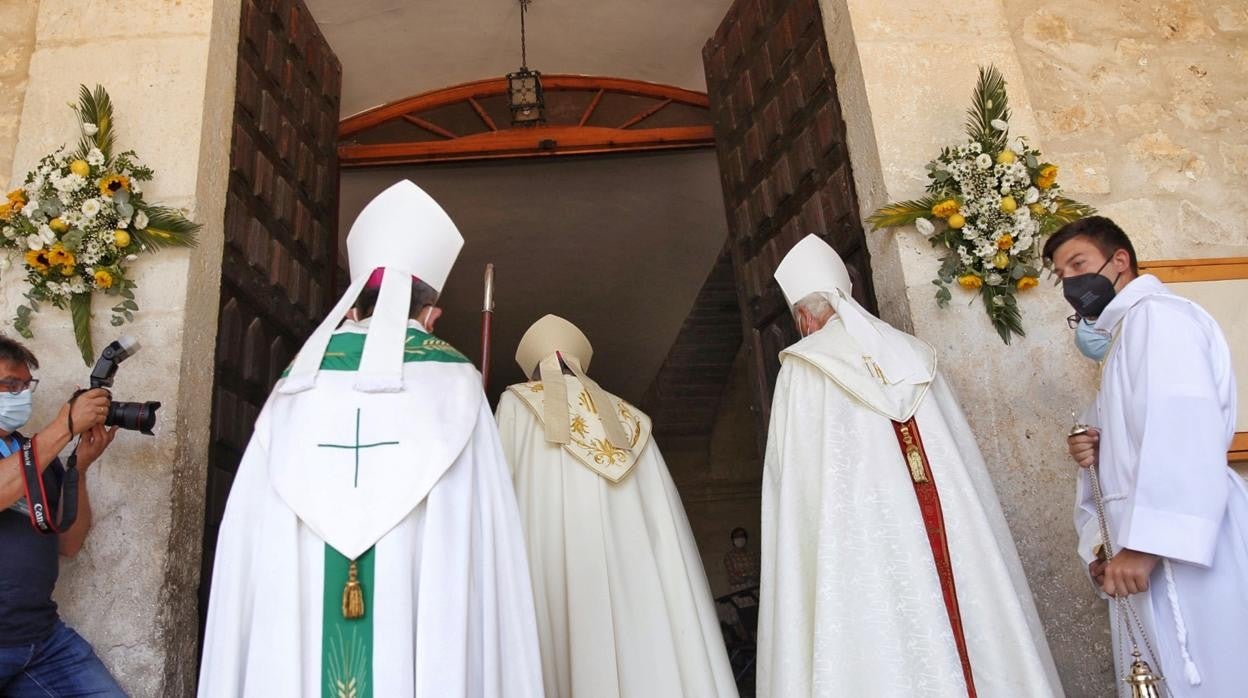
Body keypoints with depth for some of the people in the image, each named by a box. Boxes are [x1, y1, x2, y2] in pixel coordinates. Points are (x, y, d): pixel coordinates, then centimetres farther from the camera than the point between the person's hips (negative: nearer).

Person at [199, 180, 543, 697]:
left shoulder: (298, 383, 5)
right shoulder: (452, 384, -1)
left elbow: (249, 544, 6)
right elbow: (480, 550, -6)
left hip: (292, 638, 3)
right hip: (419, 630, -2)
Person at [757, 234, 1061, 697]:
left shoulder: (801, 371, -1)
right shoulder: (914, 354, 14)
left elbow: (793, 485, -1)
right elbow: (965, 461, 14)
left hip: (863, 551, -5)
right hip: (955, 540, 5)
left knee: (884, 659, -2)